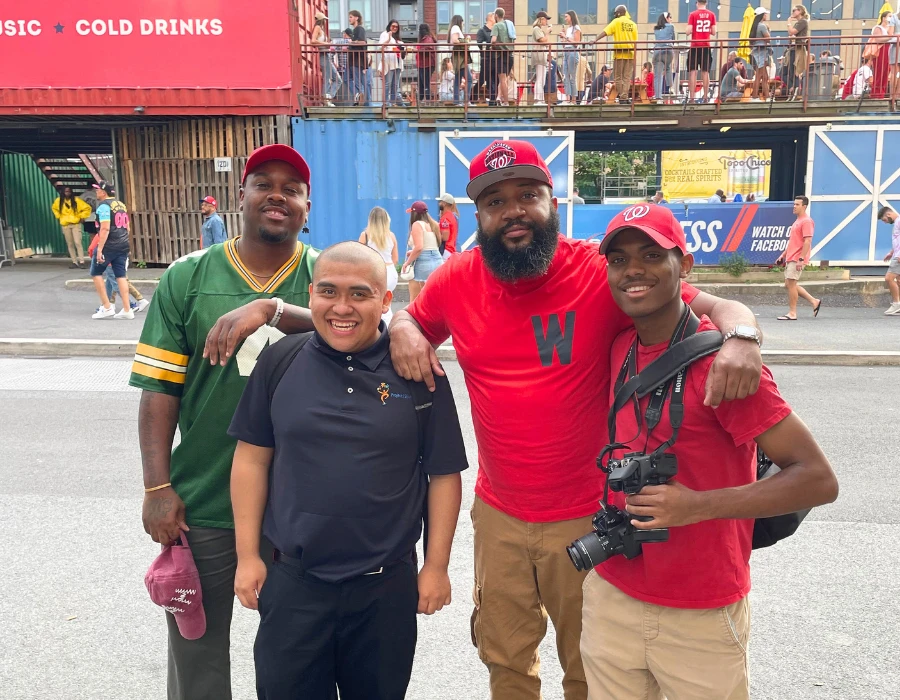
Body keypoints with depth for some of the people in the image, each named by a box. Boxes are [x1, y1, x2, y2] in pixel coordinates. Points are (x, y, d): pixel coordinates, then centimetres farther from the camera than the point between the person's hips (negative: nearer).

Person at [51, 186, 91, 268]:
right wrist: (58, 216, 14)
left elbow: (87, 208, -1)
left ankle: (81, 261, -13)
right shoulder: (58, 201, 4)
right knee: (70, 244, 5)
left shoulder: (76, 200, -6)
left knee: (78, 242, -14)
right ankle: (74, 262, 10)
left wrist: (82, 217, -2)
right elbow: (54, 208, 25)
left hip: (76, 224, -4)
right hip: (65, 225, 4)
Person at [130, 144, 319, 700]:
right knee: (197, 642, 17)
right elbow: (159, 388, -1)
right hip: (202, 503, 1)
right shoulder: (188, 278, 0)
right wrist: (158, 488, -5)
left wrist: (270, 307, -30)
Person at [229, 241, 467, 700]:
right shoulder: (279, 362, -4)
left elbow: (444, 474, -2)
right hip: (291, 580, 1)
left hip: (388, 586, 0)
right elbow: (252, 459, 2)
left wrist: (436, 565, -1)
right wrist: (247, 555, 2)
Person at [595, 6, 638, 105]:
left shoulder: (617, 22, -1)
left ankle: (622, 98, 1)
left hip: (619, 53, -3)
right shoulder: (633, 24, 10)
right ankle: (625, 97, 0)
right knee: (627, 77, 7)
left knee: (618, 77, 4)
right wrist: (634, 52, 14)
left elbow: (605, 32, -14)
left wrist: (596, 39, -20)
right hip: (630, 53, 3)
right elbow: (635, 41, 8)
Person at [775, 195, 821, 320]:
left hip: (797, 259, -10)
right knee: (789, 284, 12)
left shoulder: (806, 221, -13)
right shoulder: (797, 221, 19)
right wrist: (783, 255, 22)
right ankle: (814, 301, 20)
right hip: (790, 258, 10)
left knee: (791, 284, -8)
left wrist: (801, 259, -25)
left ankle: (792, 314, -1)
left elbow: (807, 242, -20)